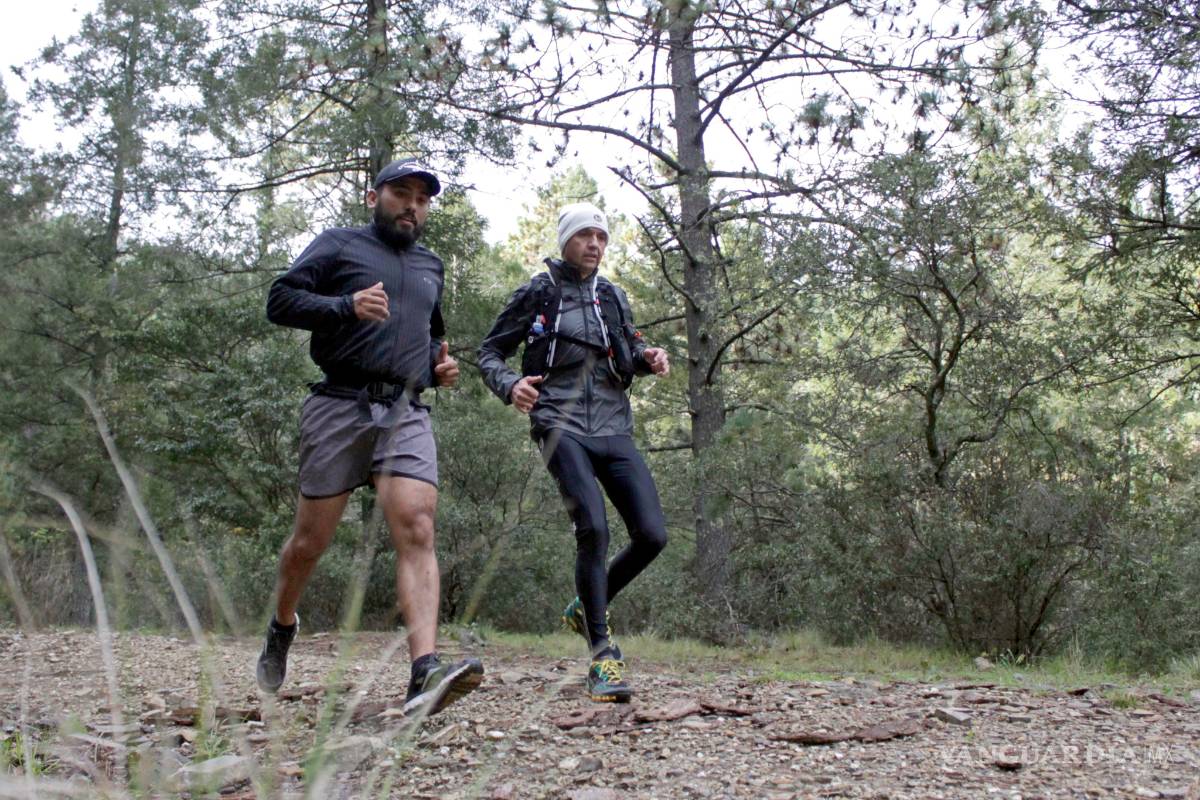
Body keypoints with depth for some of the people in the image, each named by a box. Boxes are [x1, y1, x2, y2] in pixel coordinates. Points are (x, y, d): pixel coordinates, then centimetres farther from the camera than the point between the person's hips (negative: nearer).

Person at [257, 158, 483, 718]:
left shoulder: (431, 267, 25)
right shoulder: (339, 245, 10)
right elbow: (280, 300, -1)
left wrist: (439, 365, 16)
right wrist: (347, 306, -16)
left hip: (407, 414, 3)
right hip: (340, 406, -3)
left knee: (416, 532, -17)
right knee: (311, 539, 4)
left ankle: (425, 673, -29)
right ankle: (282, 625, 34)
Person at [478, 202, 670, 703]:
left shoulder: (614, 297, 18)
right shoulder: (536, 294, 6)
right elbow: (490, 353, 8)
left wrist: (647, 358, 5)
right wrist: (510, 385, -14)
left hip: (614, 429, 5)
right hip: (562, 427, -5)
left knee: (652, 535, -7)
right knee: (593, 530, -21)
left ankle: (587, 608, 19)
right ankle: (603, 656, -12)